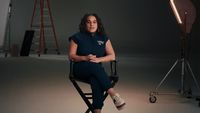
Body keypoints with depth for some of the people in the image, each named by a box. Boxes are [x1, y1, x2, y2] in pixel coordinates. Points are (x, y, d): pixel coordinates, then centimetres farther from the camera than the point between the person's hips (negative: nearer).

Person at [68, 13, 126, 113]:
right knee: (95, 66, -38)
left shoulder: (103, 38, 10)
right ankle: (114, 95, -48)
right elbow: (71, 56, 1)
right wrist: (85, 58, -17)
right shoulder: (77, 37, 3)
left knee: (96, 81, -37)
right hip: (80, 69, -2)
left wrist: (99, 59, -15)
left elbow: (112, 56, 4)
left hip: (96, 69, 2)